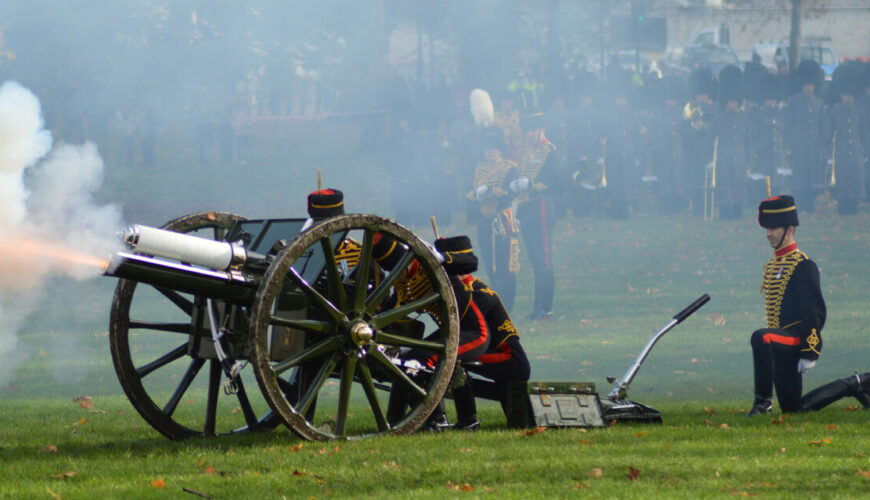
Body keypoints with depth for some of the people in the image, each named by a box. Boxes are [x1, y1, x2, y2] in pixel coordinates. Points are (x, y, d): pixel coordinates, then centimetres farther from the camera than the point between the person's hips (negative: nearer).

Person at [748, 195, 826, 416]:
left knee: (760, 339, -39)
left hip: (795, 338, -9)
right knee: (792, 408, 7)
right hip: (780, 343, 9)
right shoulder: (771, 266, 18)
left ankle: (763, 399, -29)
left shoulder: (803, 266, -9)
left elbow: (815, 312, -14)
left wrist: (810, 353, -19)